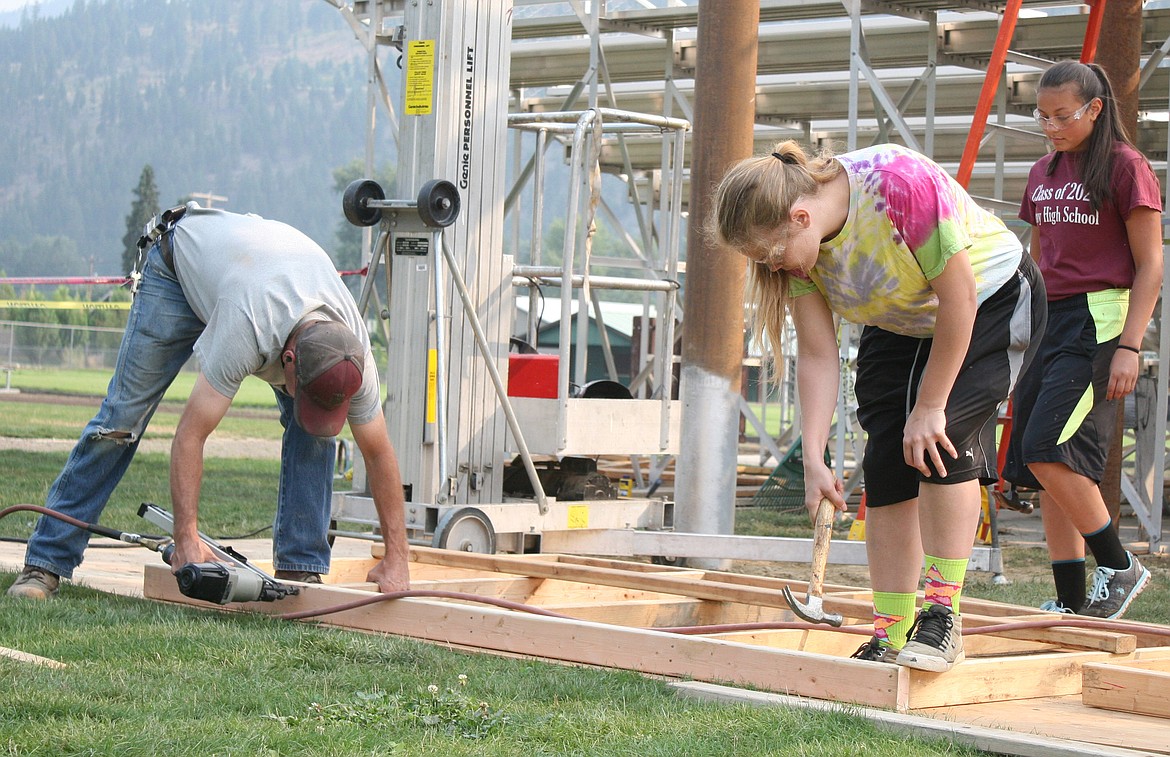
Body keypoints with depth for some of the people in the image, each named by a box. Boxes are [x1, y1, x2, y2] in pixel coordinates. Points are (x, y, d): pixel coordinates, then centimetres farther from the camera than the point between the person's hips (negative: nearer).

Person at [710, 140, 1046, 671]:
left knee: (940, 438, -24)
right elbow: (817, 356, -16)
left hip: (989, 304, -6)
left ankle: (942, 616, -17)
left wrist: (930, 407, -25)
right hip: (900, 325, 6)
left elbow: (959, 296, -30)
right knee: (886, 463, -6)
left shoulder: (901, 185, -38)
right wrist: (814, 458, -26)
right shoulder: (795, 249, -18)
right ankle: (890, 638, -2)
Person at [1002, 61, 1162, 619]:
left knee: (1047, 450, -19)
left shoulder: (1125, 166, -5)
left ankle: (1119, 566, -4)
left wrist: (1129, 347, -15)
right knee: (1045, 466, 1)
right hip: (1046, 320, 7)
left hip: (1097, 319, -7)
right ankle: (1071, 601, 5)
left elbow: (1149, 267, -7)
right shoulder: (1043, 174, 15)